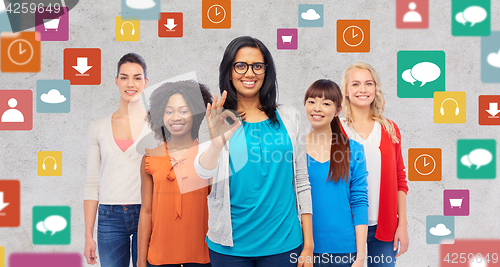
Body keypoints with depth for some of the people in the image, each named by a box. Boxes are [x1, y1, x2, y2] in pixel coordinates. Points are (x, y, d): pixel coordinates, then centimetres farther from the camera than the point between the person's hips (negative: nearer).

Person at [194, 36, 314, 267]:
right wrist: (217, 143, -39)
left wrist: (308, 246, 3)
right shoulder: (219, 121, -2)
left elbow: (301, 182, 6)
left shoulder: (288, 118, 4)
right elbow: (203, 172, -18)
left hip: (283, 243, 2)